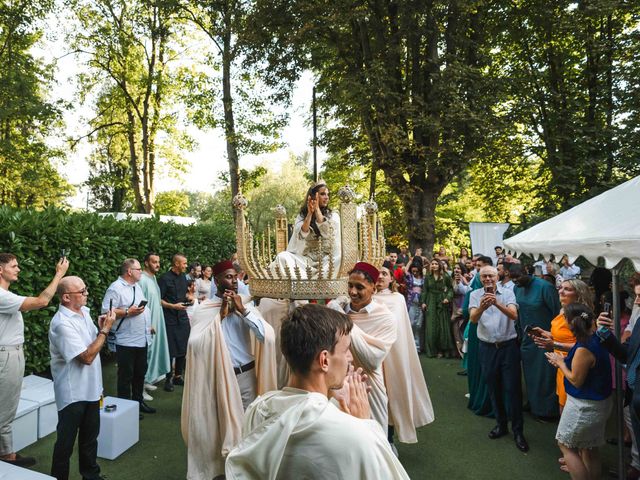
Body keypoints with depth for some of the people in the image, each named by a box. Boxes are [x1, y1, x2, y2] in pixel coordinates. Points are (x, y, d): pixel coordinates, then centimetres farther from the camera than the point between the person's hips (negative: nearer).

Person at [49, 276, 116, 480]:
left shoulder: (85, 311, 2)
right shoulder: (62, 323, -24)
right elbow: (87, 357, -25)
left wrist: (101, 328, 0)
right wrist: (105, 329, -22)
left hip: (90, 387, 8)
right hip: (73, 392, -8)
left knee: (90, 435, 21)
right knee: (66, 440, 9)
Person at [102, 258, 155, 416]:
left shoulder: (136, 286, 13)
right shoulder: (116, 288, -14)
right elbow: (106, 311, -20)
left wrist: (148, 325, 19)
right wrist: (128, 312, -24)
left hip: (142, 339, 8)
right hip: (126, 341, -8)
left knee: (140, 373, 17)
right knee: (126, 376, 4)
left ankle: (138, 401, 31)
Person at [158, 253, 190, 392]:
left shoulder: (183, 277, 10)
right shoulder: (165, 278, -10)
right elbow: (159, 299, -10)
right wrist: (173, 306, -20)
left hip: (183, 317, 6)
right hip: (170, 319, -6)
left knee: (183, 349, 9)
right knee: (170, 350, 1)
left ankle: (178, 376, 22)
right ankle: (168, 379, 15)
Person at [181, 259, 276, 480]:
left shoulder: (246, 304, 1)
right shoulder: (205, 309, -6)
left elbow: (266, 335, -10)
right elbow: (197, 344, -20)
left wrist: (243, 310, -14)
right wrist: (221, 315, -17)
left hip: (248, 373, 3)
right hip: (222, 376, -2)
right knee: (225, 422, 12)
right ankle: (228, 461, 34)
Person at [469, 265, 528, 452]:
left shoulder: (507, 293, -5)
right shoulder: (475, 295, -3)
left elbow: (514, 315, -19)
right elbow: (473, 319, -16)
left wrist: (497, 303, -37)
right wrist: (482, 307, -38)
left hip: (508, 346, -2)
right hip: (487, 348, 2)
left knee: (513, 388, 3)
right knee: (493, 388, 14)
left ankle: (518, 430, 16)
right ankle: (501, 424, 31)